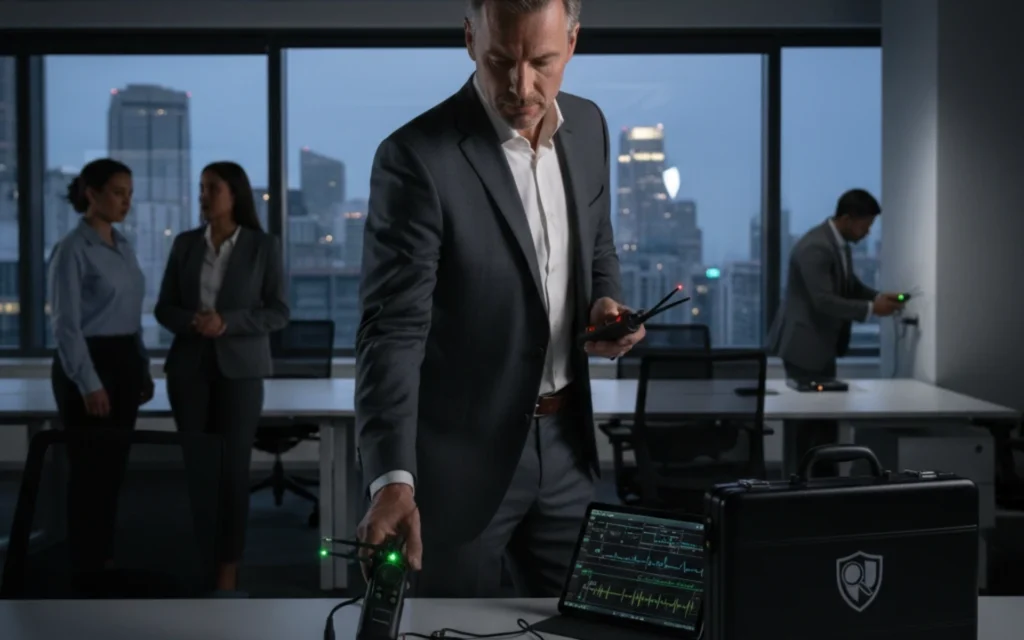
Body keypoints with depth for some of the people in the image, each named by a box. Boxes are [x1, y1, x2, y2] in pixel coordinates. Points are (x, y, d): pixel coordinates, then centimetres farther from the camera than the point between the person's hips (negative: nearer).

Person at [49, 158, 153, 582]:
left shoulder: (123, 247, 12)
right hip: (87, 364, -8)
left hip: (124, 361, 8)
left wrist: (143, 369, 15)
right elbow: (65, 323, -17)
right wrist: (89, 383, -20)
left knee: (114, 466, 12)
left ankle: (105, 558, 22)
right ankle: (86, 567, 9)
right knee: (89, 468, -1)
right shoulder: (72, 249, -13)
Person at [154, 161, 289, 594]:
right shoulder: (185, 244, 6)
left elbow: (278, 313, -4)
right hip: (190, 366, 3)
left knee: (232, 467, -3)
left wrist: (227, 323, -18)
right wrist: (192, 321, -14)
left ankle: (228, 572, 3)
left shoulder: (263, 246, -3)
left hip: (239, 369, -3)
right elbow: (164, 308, 7)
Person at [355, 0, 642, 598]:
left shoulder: (588, 125, 1)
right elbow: (393, 330, -24)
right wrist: (393, 479, -35)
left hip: (564, 441, 6)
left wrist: (606, 302, -5)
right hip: (460, 454, -5)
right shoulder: (417, 158, -20)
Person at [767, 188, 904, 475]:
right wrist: (871, 309, -23)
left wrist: (879, 298, 2)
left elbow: (850, 286, 20)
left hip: (822, 344, 10)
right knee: (812, 418, -5)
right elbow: (824, 301, -28)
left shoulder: (840, 244, 8)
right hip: (804, 344, -10)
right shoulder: (814, 247, -23)